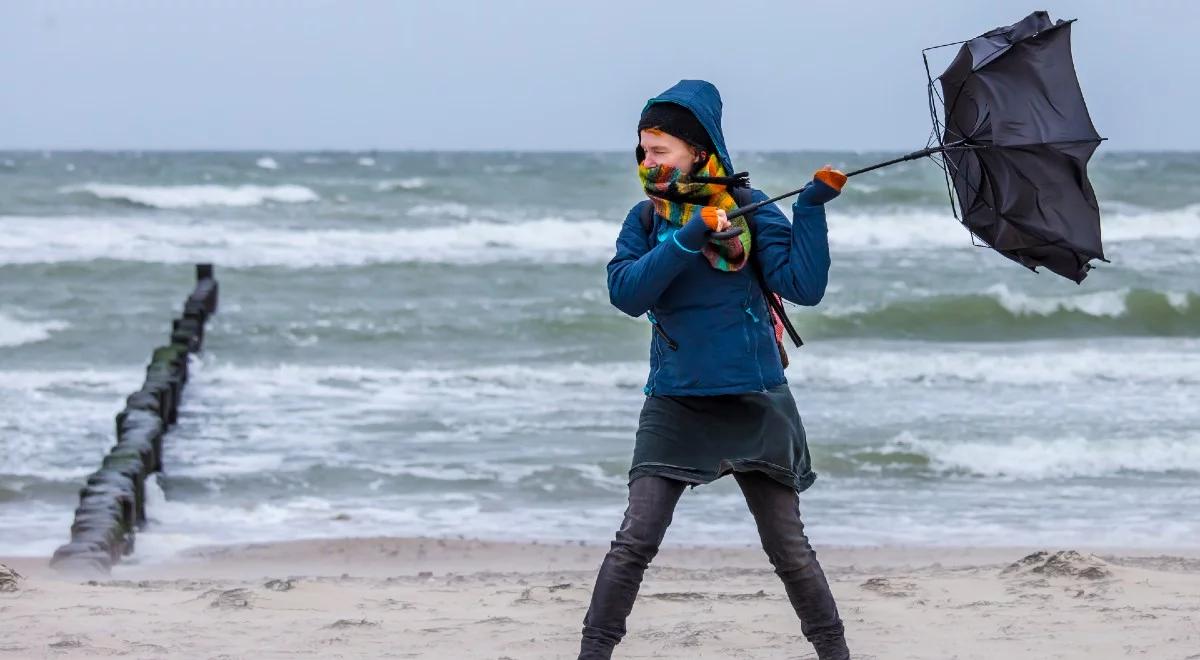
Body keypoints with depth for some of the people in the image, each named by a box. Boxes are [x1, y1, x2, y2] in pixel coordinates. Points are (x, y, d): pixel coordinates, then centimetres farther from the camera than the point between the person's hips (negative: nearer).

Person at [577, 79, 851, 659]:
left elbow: (804, 287, -10)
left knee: (789, 548, 4)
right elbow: (626, 292, -12)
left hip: (754, 401, -1)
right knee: (634, 542, -8)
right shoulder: (646, 218, 5)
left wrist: (812, 208, -17)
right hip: (674, 403, 1)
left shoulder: (749, 207, -1)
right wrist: (688, 239, -21)